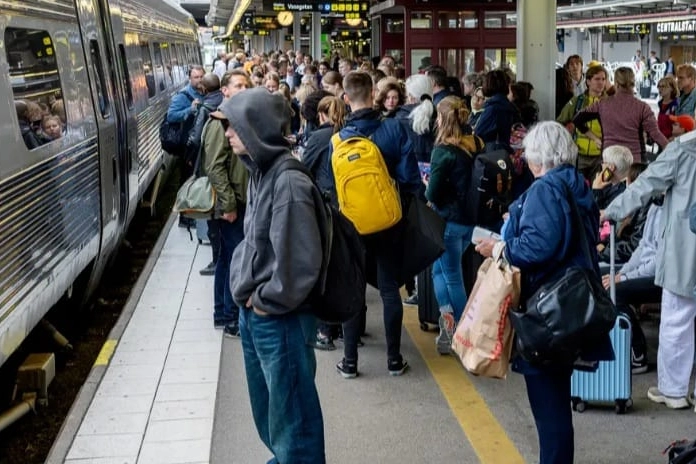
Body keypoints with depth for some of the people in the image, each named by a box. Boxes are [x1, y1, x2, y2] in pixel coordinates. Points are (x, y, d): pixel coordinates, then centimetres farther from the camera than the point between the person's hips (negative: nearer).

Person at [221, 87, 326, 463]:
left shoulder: (288, 180, -23)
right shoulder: (259, 171, 6)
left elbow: (299, 262, -26)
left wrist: (267, 301, -14)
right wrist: (248, 293, 9)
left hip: (280, 321, -9)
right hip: (254, 315, 9)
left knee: (291, 417, 7)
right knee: (267, 409, 25)